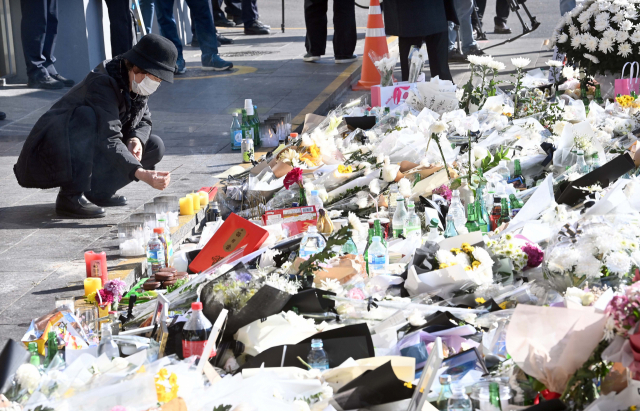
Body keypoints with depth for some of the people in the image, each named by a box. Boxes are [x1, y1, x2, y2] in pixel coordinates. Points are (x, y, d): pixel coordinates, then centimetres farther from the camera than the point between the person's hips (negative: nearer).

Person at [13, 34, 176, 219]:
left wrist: (136, 139, -15)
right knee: (86, 116, -38)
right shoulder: (103, 84, -28)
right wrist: (141, 173, -47)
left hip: (90, 155, 8)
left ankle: (96, 190, 0)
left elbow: (144, 121, 9)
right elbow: (109, 141, -37)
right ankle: (70, 196, -28)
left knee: (155, 147, -4)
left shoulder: (136, 86, -3)